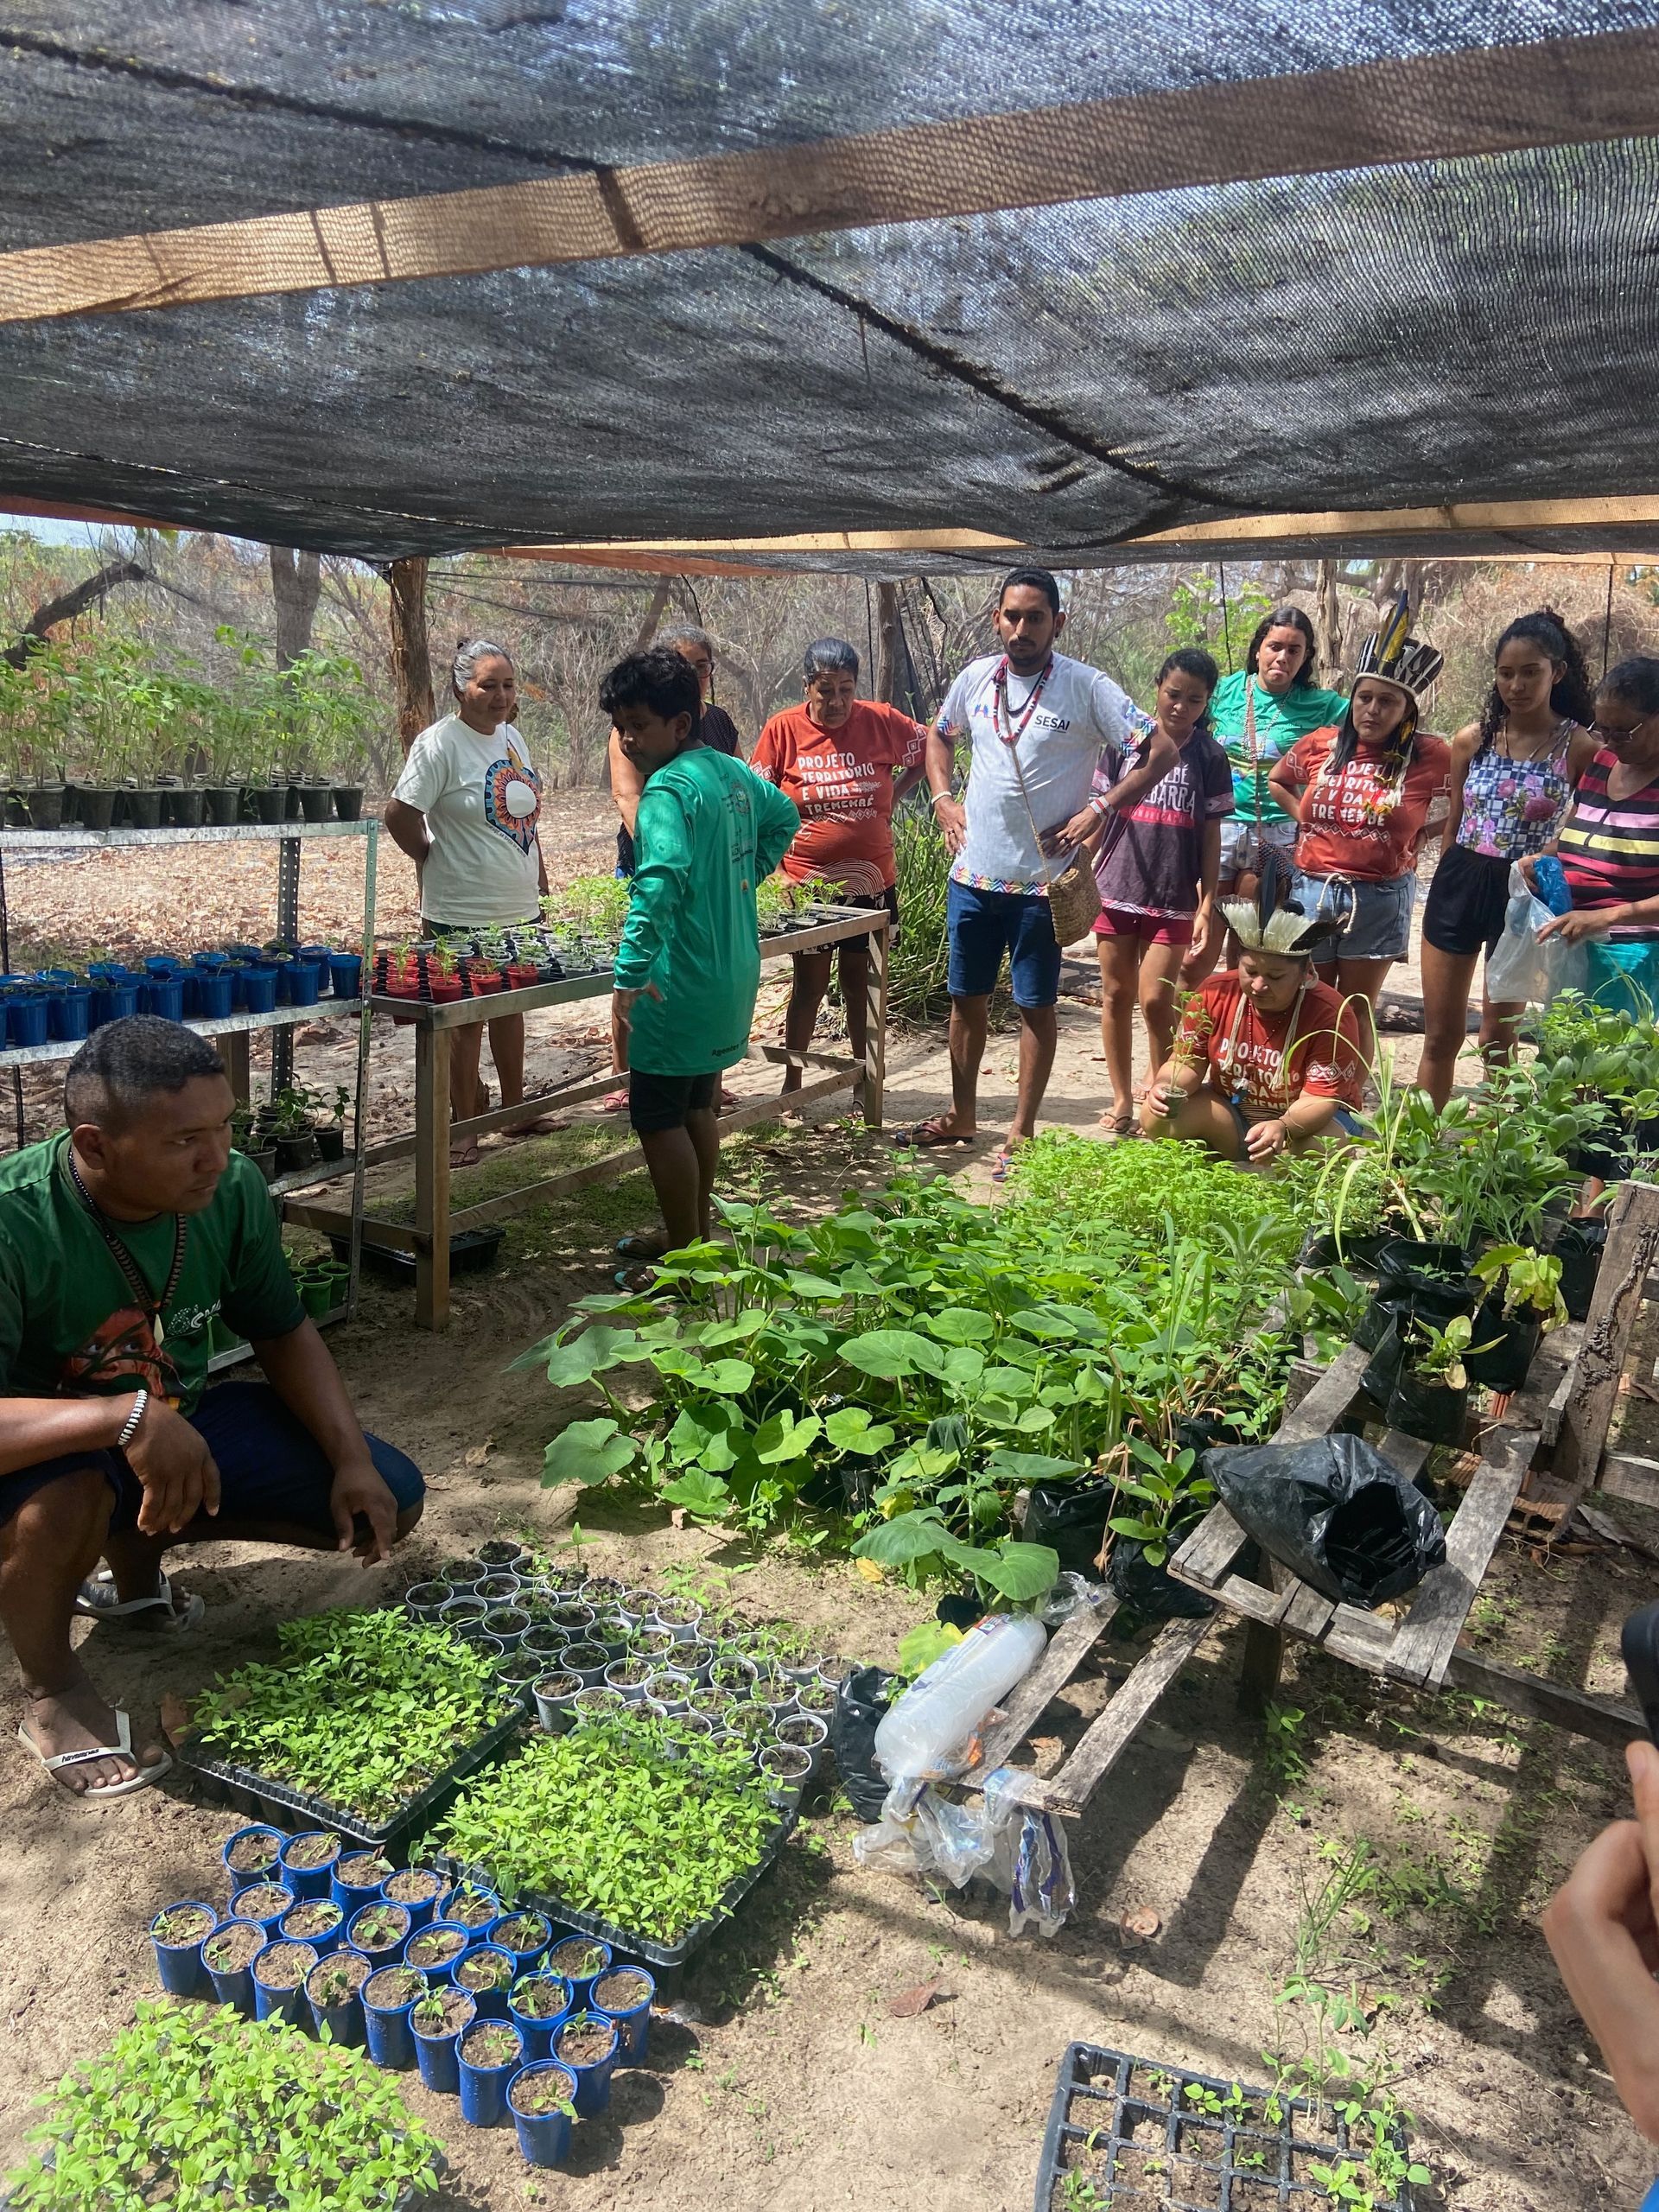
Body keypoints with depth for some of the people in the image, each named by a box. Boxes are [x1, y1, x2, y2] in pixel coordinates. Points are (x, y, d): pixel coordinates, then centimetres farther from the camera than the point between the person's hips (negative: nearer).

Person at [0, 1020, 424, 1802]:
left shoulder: (233, 1190, -16)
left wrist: (351, 1459, -13)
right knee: (64, 1503, -40)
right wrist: (127, 1417, -49)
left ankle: (136, 1548, 15)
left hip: (181, 1419, 5)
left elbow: (283, 1334, -2)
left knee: (387, 1501, -3)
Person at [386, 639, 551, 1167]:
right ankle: (464, 1126, 15)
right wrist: (433, 860, -5)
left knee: (510, 1005, 18)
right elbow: (400, 815, -17)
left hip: (520, 906, 7)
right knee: (465, 1018, 3)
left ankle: (514, 1107, 33)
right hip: (463, 912, -7)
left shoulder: (511, 736, 9)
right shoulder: (440, 743, -16)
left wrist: (537, 866, 13)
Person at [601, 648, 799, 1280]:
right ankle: (694, 1234, 32)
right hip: (733, 976, 9)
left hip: (682, 985, -9)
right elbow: (785, 816, 26)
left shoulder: (668, 788, -19)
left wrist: (630, 977, -33)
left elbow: (660, 883, -34)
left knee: (658, 1117, 2)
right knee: (697, 1107, 20)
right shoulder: (732, 771, 7)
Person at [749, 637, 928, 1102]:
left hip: (870, 880, 1)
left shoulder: (882, 721, -4)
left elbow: (930, 750, 12)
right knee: (810, 982, 4)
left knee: (858, 979, 11)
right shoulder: (784, 728, -6)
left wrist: (893, 796, 3)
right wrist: (774, 856, -11)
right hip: (806, 884, -1)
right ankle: (792, 1083, 17)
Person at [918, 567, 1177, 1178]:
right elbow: (939, 738, 22)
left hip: (1042, 880, -4)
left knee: (1035, 1006, 5)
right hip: (973, 873, 5)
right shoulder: (976, 677, 4)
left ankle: (1022, 1132, 16)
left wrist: (1098, 809, -15)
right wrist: (942, 800, 7)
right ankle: (963, 1115, 31)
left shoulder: (1086, 688, -9)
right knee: (967, 997, 14)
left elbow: (1160, 752, -9)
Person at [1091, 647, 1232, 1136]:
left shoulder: (1209, 758, 2)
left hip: (1173, 900, -1)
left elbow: (1211, 838, 2)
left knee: (1156, 1002, -6)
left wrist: (1206, 907, -3)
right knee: (1116, 995, 7)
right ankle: (1122, 1100, 19)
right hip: (1116, 892, 2)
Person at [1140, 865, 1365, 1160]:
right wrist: (1167, 1088, -30)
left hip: (1304, 1122, -3)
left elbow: (1318, 1099, -26)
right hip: (1230, 1117, 3)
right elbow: (1187, 1061, -5)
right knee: (1157, 1117, -21)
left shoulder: (1330, 1016, -22)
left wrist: (1284, 1128, -48)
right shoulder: (1213, 994, -11)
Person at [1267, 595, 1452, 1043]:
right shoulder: (1318, 745, 0)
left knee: (1357, 1010, 9)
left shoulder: (1431, 757, -9)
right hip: (1311, 890, 2)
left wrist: (1418, 831, -5)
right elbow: (1277, 781, 18)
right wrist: (1305, 820, 7)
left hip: (1379, 900, -2)